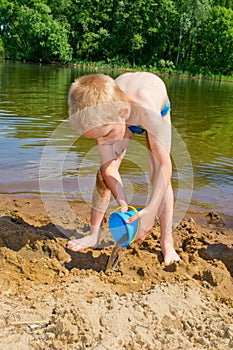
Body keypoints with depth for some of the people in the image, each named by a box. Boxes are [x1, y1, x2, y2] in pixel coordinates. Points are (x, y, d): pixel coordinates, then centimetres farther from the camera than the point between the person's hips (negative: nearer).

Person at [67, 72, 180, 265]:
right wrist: (124, 205, -37)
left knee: (159, 174, -17)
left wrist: (150, 211, -50)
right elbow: (108, 168, -29)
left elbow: (165, 166, -46)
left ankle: (167, 242, -4)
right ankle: (95, 234, 2)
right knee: (104, 172, -10)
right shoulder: (101, 113, -36)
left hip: (159, 110, -3)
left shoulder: (147, 109, -50)